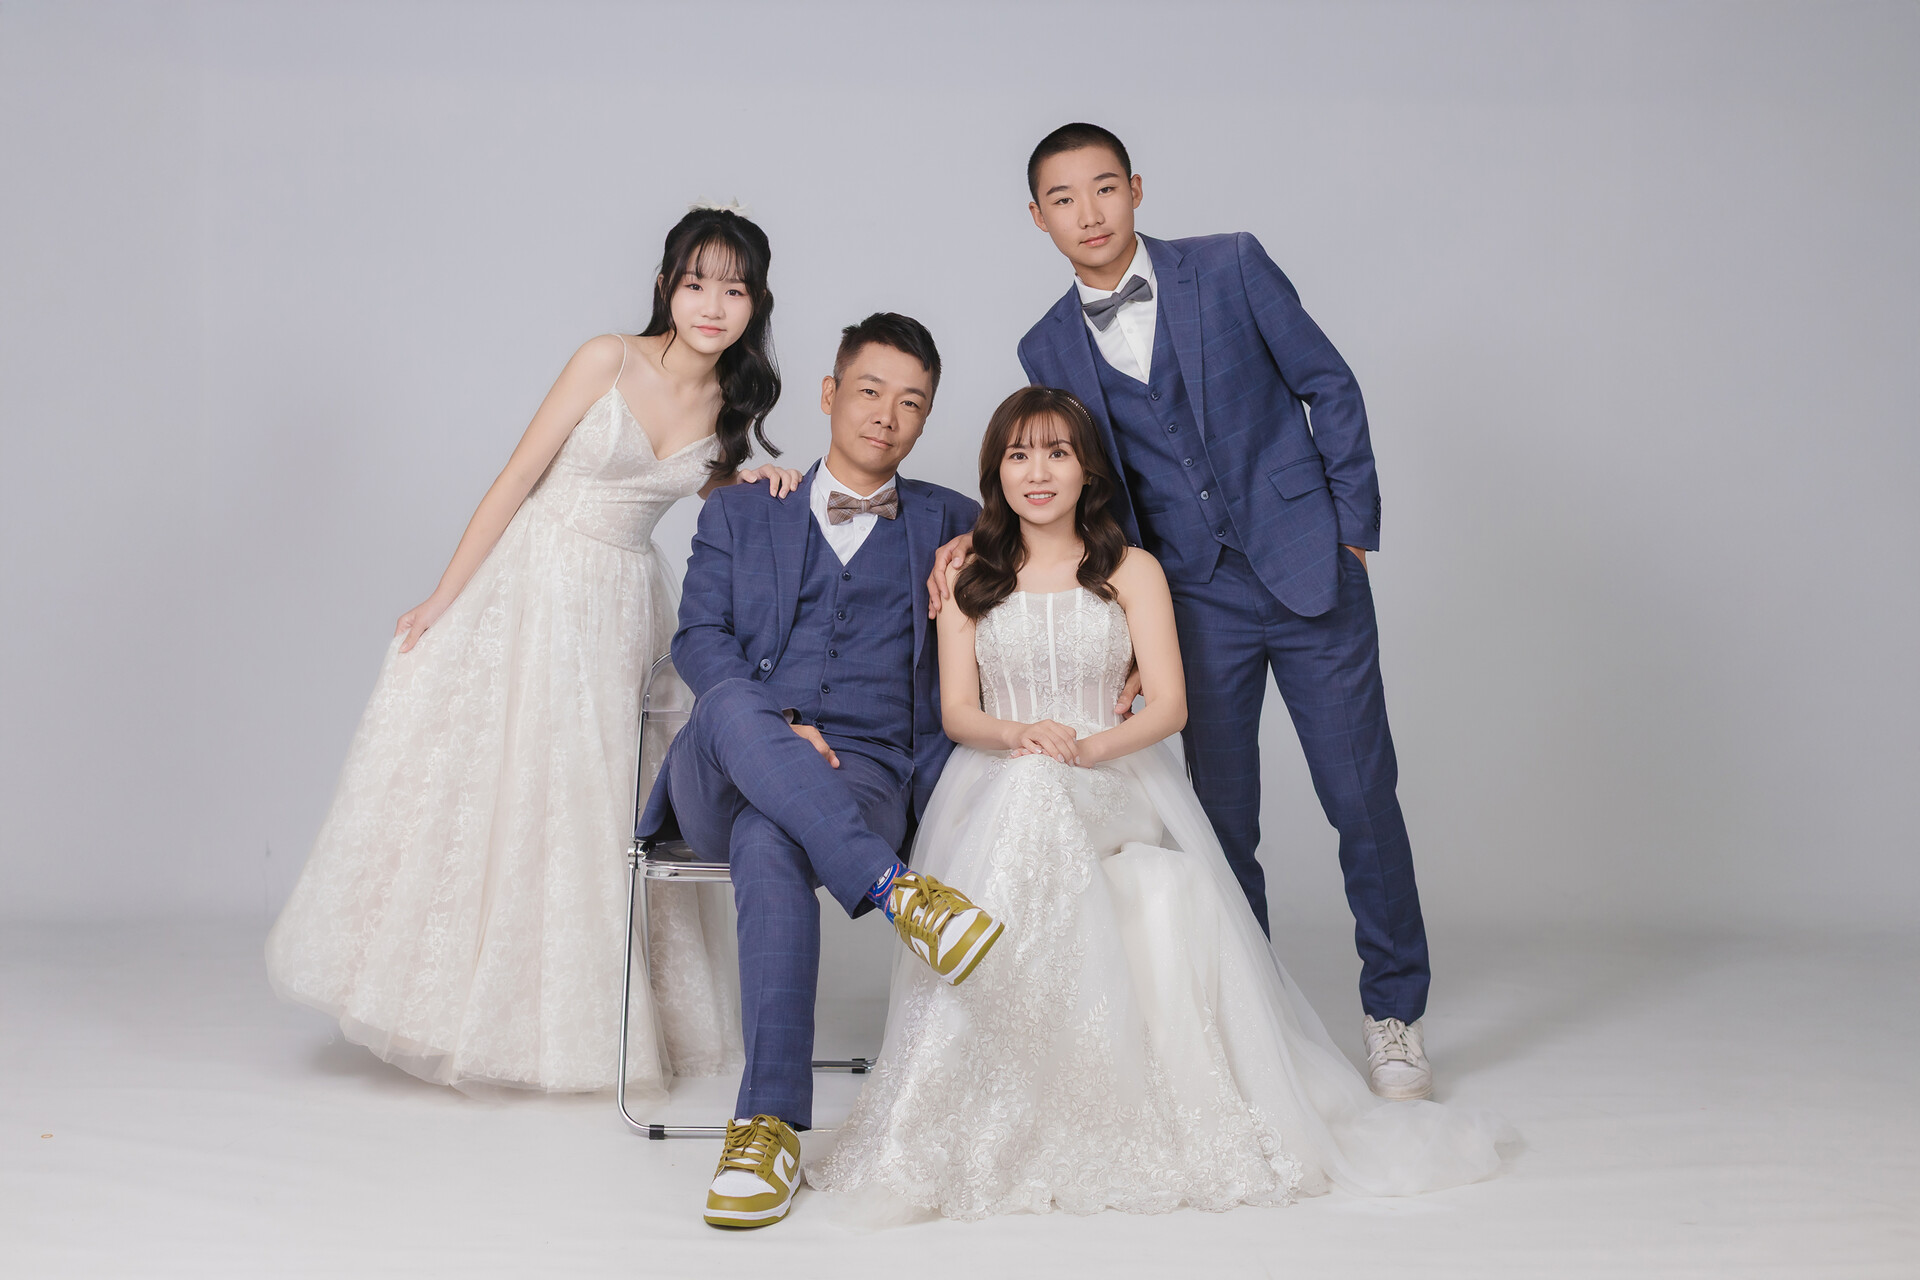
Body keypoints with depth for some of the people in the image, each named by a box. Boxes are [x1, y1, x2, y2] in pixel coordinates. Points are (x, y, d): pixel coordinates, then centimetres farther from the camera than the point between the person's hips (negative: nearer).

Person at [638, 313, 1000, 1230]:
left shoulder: (950, 523, 22)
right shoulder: (740, 514, 20)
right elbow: (697, 638, 8)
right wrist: (777, 723, -11)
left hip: (864, 773, -1)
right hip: (726, 775, 1)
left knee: (769, 844, -37)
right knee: (732, 707, -37)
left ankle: (770, 1124, -36)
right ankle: (897, 894, -43)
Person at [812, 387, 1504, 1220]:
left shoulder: (1132, 572, 12)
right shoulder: (966, 579, 16)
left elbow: (1169, 705, 2)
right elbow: (957, 712, 8)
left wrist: (1092, 746, -18)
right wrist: (1023, 733, -15)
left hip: (1117, 783, -1)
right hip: (1000, 792, 1)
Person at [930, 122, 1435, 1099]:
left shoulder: (1230, 268, -5)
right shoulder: (1051, 348, 2)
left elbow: (1329, 386, 0)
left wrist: (1353, 530, -2)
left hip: (1308, 573, -2)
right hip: (1197, 597, 2)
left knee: (1361, 798, 2)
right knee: (1222, 819, 5)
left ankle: (1394, 1014, 19)